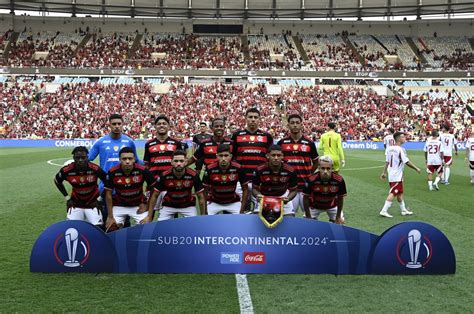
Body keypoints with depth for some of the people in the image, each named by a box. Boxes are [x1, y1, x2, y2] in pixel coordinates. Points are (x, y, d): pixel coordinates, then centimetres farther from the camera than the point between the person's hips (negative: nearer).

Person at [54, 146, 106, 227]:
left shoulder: (95, 169, -20)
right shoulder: (67, 170, -16)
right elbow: (57, 181, 7)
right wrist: (67, 197, 4)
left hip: (92, 204, -1)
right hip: (76, 204, 1)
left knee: (98, 228, -11)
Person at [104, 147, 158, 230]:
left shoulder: (143, 171, -21)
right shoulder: (112, 172, -19)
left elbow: (153, 190, -8)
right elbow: (108, 194, -9)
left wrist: (147, 205, -9)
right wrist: (110, 217, -8)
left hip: (138, 206, 0)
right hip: (119, 206, 1)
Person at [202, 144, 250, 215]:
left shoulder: (237, 168, -19)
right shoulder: (210, 169, -20)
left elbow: (245, 189, -7)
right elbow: (205, 191, -8)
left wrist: (242, 211, -10)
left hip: (233, 202, 1)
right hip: (214, 202, 0)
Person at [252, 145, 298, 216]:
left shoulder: (290, 171, -22)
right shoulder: (260, 170, -24)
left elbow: (293, 190, -10)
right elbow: (255, 188, -11)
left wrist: (288, 198, -31)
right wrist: (258, 195, -34)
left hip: (282, 196, 1)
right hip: (264, 197, 0)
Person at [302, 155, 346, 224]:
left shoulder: (339, 180, -28)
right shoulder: (311, 180, -32)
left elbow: (340, 198, -11)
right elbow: (306, 198, -19)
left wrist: (338, 217, -7)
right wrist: (308, 217, -17)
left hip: (332, 205, 1)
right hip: (315, 206, -1)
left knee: (340, 222, -5)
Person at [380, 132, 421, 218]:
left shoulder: (390, 149, 6)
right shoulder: (401, 149, -17)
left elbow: (387, 162, 10)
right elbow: (407, 162, -16)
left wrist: (384, 172, 15)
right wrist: (416, 168, -4)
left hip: (391, 174, 9)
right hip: (397, 176, -9)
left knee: (400, 193, 18)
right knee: (393, 193, -7)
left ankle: (403, 210, 28)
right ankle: (384, 211, -10)